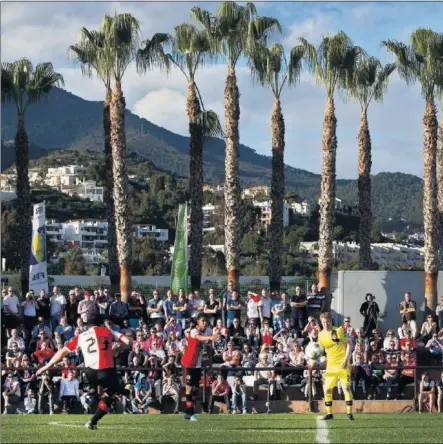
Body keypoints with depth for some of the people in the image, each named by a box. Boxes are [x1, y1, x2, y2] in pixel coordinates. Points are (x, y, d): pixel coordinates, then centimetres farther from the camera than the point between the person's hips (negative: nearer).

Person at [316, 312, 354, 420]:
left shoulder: (339, 331, -7)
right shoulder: (321, 335, 6)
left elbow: (349, 344, -6)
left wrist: (346, 359, -15)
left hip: (342, 365, -4)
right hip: (330, 366, 4)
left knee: (346, 387, -10)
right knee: (327, 389, 1)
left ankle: (349, 413, -2)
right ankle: (329, 413, 12)